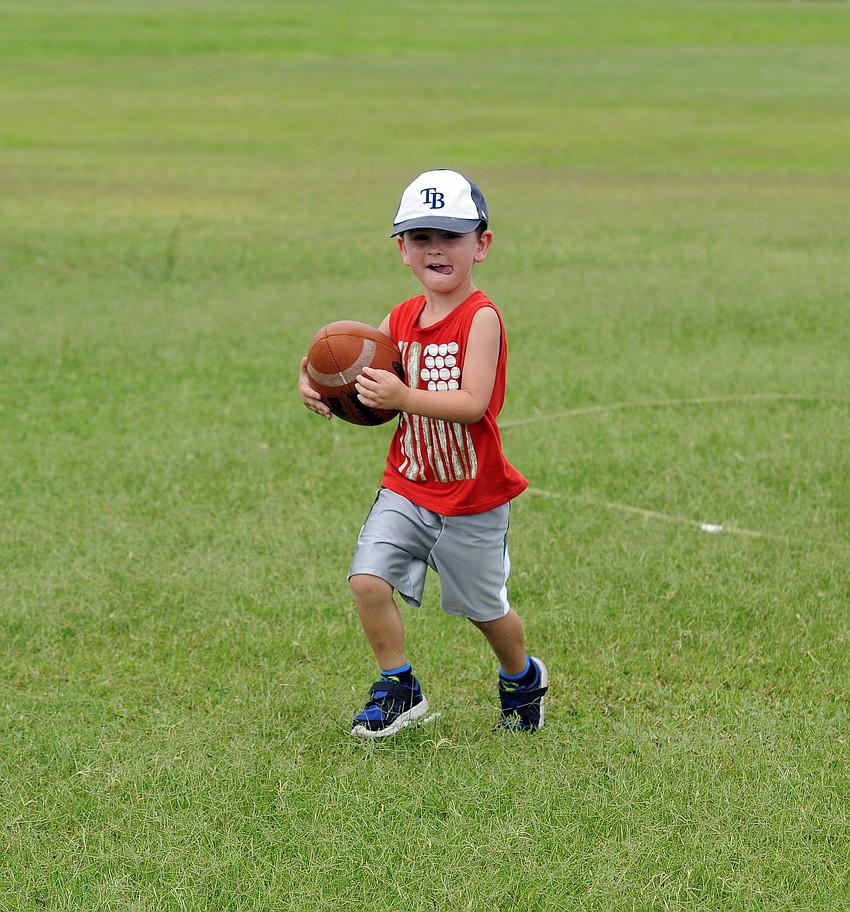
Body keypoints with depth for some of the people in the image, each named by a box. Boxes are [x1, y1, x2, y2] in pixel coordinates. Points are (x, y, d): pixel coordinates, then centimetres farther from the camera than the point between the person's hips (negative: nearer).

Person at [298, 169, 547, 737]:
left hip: (473, 498, -5)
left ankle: (523, 678, 42)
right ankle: (399, 689, 4)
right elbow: (357, 369, 15)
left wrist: (403, 397, -37)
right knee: (368, 578, -15)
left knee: (485, 609, 11)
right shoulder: (402, 319, 4)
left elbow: (472, 404, -26)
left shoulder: (481, 318, -17)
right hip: (407, 487, 5)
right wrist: (315, 384, -6)